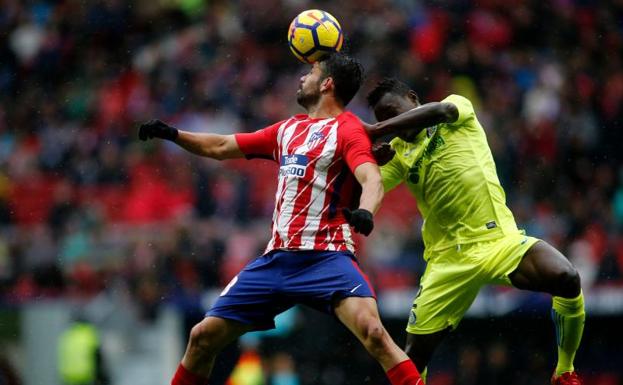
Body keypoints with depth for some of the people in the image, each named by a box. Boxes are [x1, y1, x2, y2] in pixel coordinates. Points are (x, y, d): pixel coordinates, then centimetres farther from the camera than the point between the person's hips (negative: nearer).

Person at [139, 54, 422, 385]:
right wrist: (173, 134, 20)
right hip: (277, 258, 7)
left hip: (326, 257, -7)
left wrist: (365, 212, -41)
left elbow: (372, 179, -20)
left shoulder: (347, 128, -3)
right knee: (203, 337, 6)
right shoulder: (288, 129, 19)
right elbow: (222, 147, 29)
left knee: (373, 332, -30)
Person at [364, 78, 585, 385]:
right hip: (449, 259, 3)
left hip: (500, 239, -3)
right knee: (415, 354, -5)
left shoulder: (458, 108, 5)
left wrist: (375, 130, -25)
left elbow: (439, 110, -19)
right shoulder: (399, 153, 14)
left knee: (567, 279, -28)